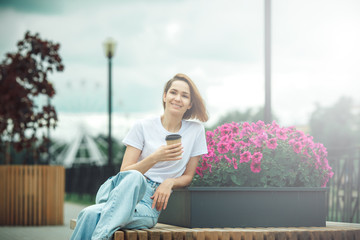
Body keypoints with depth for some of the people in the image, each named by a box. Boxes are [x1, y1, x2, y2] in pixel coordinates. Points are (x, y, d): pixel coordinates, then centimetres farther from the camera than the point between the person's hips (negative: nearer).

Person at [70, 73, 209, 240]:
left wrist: (170, 182, -9)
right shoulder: (143, 127, 6)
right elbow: (124, 172, 0)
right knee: (134, 177, -41)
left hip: (149, 204, -1)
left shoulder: (196, 131, 9)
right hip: (120, 190, 1)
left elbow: (188, 176, 15)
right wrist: (155, 158, -17)